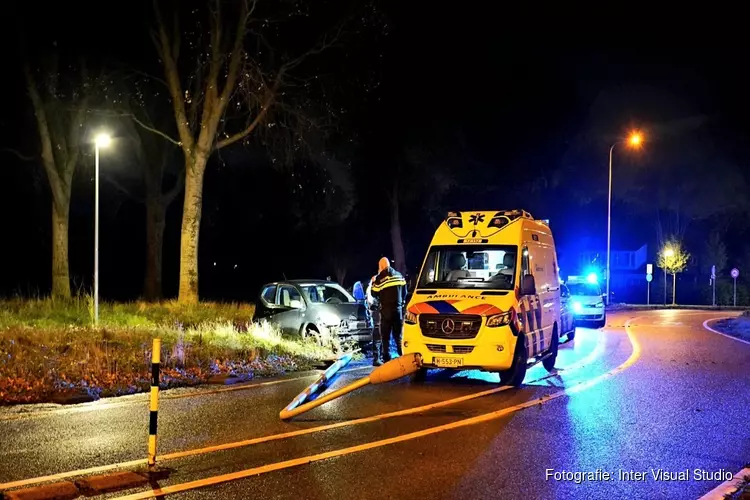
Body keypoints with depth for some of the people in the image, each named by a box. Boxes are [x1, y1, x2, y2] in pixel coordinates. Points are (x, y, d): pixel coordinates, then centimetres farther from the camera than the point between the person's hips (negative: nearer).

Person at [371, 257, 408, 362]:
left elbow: (375, 294, -2)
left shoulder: (380, 278, -9)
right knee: (399, 335, 12)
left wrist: (373, 282, 13)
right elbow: (404, 292, 13)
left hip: (386, 310, -4)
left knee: (385, 336, 1)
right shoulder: (399, 275, 8)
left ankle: (386, 359, -2)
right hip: (398, 309, 4)